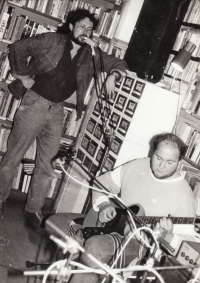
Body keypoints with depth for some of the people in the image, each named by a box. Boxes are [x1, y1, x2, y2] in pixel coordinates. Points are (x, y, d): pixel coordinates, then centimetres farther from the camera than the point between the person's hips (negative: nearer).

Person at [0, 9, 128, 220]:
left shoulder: (91, 55, 5)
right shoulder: (51, 41, -5)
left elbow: (120, 64, 11)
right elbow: (18, 48, 0)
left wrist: (112, 75, -10)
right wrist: (22, 75, -5)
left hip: (56, 111, 4)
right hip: (34, 104, -4)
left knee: (47, 165, 8)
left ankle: (34, 209, 21)